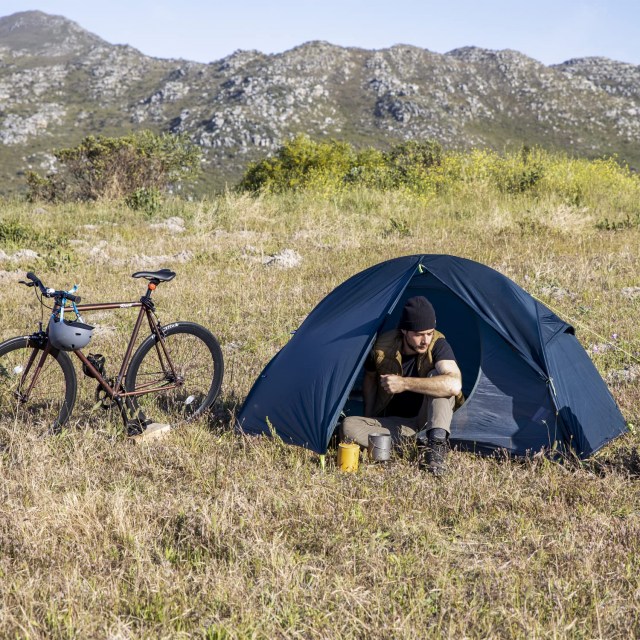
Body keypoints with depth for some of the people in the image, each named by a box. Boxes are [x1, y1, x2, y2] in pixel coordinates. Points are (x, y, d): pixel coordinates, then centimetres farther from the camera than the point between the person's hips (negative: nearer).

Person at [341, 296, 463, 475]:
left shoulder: (438, 344, -21)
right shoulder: (383, 347, -13)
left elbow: (454, 385, -41)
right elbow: (370, 379, 10)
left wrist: (404, 383, -37)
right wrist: (369, 417, 3)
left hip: (428, 418, -2)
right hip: (394, 422, 3)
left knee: (437, 377, -30)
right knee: (349, 426, -25)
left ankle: (436, 443, -36)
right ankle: (420, 439, -26)